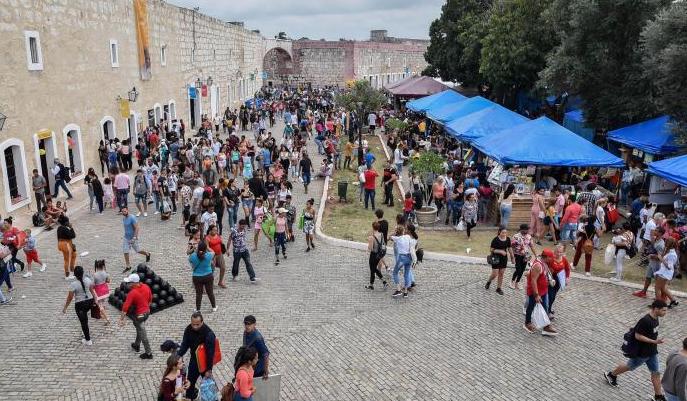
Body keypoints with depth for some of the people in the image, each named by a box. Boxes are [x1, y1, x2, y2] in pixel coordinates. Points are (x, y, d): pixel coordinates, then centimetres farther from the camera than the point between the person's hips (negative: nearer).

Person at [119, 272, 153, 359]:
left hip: (139, 315, -7)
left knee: (142, 334, 5)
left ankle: (149, 353, 13)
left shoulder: (132, 293, -26)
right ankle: (137, 345, 46)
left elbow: (125, 307, -25)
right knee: (139, 329, 28)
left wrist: (121, 319, -21)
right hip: (147, 312, 7)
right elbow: (150, 299, 7)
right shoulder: (146, 287, -7)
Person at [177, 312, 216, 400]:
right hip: (194, 359, 5)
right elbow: (185, 344, -6)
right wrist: (178, 355, -25)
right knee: (190, 382, 18)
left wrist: (209, 369, -21)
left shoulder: (209, 334, -31)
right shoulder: (188, 329, -15)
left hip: (205, 361, -4)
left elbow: (210, 352, -26)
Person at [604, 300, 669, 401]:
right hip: (641, 352, -8)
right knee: (630, 366, 14)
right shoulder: (645, 321, -31)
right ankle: (610, 375, 37)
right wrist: (654, 341, -30)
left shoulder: (655, 318, -2)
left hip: (652, 352, 8)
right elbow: (638, 336, -28)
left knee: (656, 372, 9)